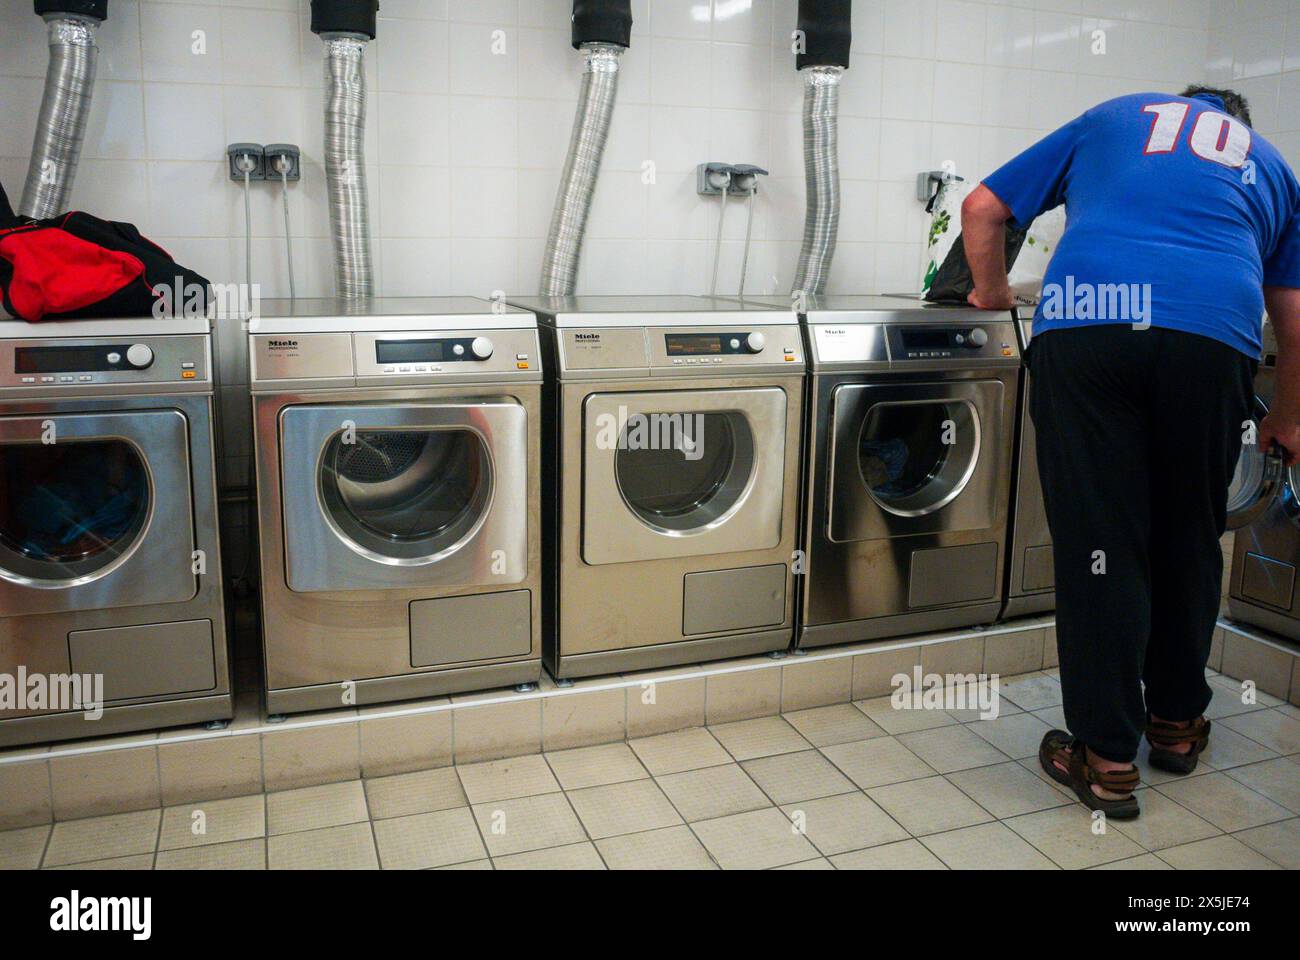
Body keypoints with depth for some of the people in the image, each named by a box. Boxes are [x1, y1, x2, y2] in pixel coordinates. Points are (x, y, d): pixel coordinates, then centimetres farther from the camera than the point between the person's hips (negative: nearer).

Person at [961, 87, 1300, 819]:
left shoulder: (1112, 117, 32)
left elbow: (982, 209, 26)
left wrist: (993, 294, 41)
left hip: (1085, 320, -1)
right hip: (1214, 337, 2)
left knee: (1100, 545, 3)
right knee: (1189, 539, 18)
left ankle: (1107, 757, 10)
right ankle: (1176, 723, 33)